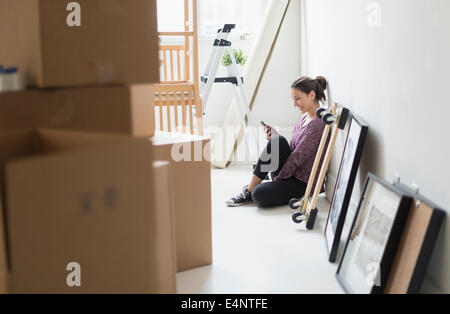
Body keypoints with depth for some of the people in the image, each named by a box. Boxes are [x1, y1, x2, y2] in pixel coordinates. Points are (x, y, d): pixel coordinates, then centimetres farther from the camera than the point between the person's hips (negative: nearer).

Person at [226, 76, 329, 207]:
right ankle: (250, 190, -13)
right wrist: (275, 138, -4)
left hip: (304, 183, -9)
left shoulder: (318, 124, -17)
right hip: (293, 174, 9)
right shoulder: (306, 117, 13)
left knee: (260, 195, -31)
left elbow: (297, 157, -19)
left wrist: (277, 180, -14)